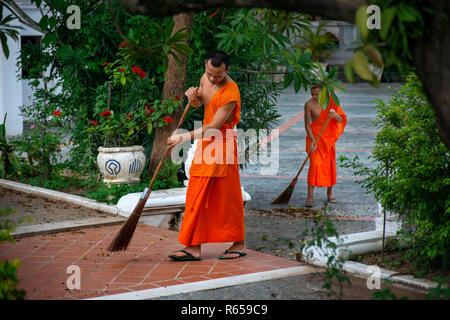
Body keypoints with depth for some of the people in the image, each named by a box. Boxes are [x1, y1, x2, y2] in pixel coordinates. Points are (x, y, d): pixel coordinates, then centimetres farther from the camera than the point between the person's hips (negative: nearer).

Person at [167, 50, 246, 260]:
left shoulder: (230, 93, -22)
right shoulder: (206, 78, 4)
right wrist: (193, 96, -2)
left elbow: (214, 127, -22)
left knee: (227, 196, -2)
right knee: (197, 195, 3)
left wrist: (184, 137, -22)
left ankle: (239, 243, 12)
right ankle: (194, 247, 4)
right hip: (205, 143, 8)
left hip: (222, 145, -8)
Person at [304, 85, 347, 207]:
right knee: (314, 164, -14)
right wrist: (312, 141, -22)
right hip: (315, 136, -3)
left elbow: (341, 120, -9)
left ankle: (330, 193, 27)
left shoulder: (331, 101, -6)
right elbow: (307, 124, -11)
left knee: (330, 164, 10)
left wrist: (335, 115, -32)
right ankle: (310, 196, -14)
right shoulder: (309, 104, -15)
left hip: (328, 137, 4)